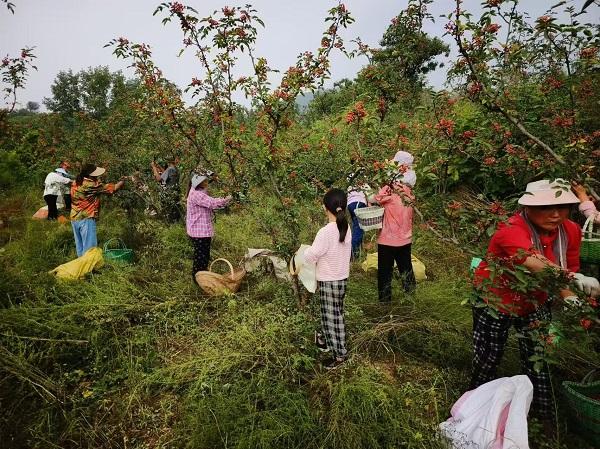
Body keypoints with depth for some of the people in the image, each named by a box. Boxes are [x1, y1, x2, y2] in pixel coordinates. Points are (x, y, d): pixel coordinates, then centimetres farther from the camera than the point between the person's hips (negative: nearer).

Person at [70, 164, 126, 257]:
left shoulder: (75, 183, 7)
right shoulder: (92, 185, -16)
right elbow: (113, 189, -13)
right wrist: (124, 180, 2)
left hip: (74, 219, 9)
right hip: (86, 219, -8)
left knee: (80, 247, 14)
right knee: (89, 249, -5)